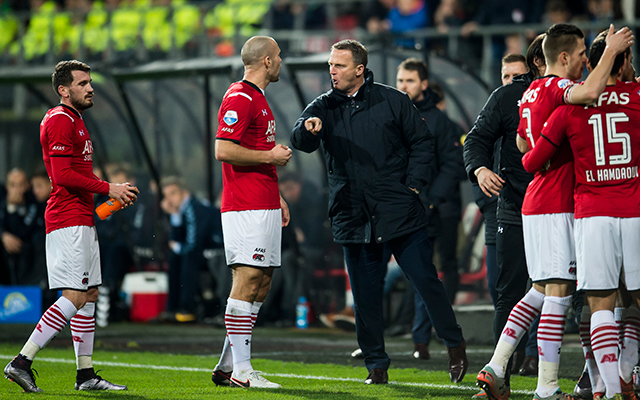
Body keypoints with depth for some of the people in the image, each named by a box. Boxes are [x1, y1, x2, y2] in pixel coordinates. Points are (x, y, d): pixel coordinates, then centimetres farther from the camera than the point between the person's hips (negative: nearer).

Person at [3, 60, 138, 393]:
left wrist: (113, 193, 14)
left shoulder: (75, 122, 22)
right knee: (74, 297, -14)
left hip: (82, 221, 11)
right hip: (68, 223, -11)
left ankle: (85, 375, 12)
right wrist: (108, 188, -16)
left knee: (89, 295, 10)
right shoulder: (60, 121, -11)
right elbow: (63, 175, -20)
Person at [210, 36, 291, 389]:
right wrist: (271, 156, -13)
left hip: (264, 207, 10)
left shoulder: (258, 99, 21)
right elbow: (224, 150, -21)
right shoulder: (240, 98, -12)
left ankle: (228, 366, 12)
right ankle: (240, 370, -10)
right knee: (247, 283, -10)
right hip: (246, 209, -10)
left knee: (261, 285, 9)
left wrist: (277, 198, 24)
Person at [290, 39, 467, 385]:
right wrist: (308, 129, -31)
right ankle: (376, 365, 13)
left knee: (426, 281, -1)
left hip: (400, 213, -2)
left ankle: (455, 345, 14)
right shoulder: (323, 107, 7)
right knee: (365, 296, 5)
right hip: (352, 219, 2)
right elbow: (301, 141, -8)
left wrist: (413, 186, -3)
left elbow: (422, 142, 7)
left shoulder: (392, 101, 2)